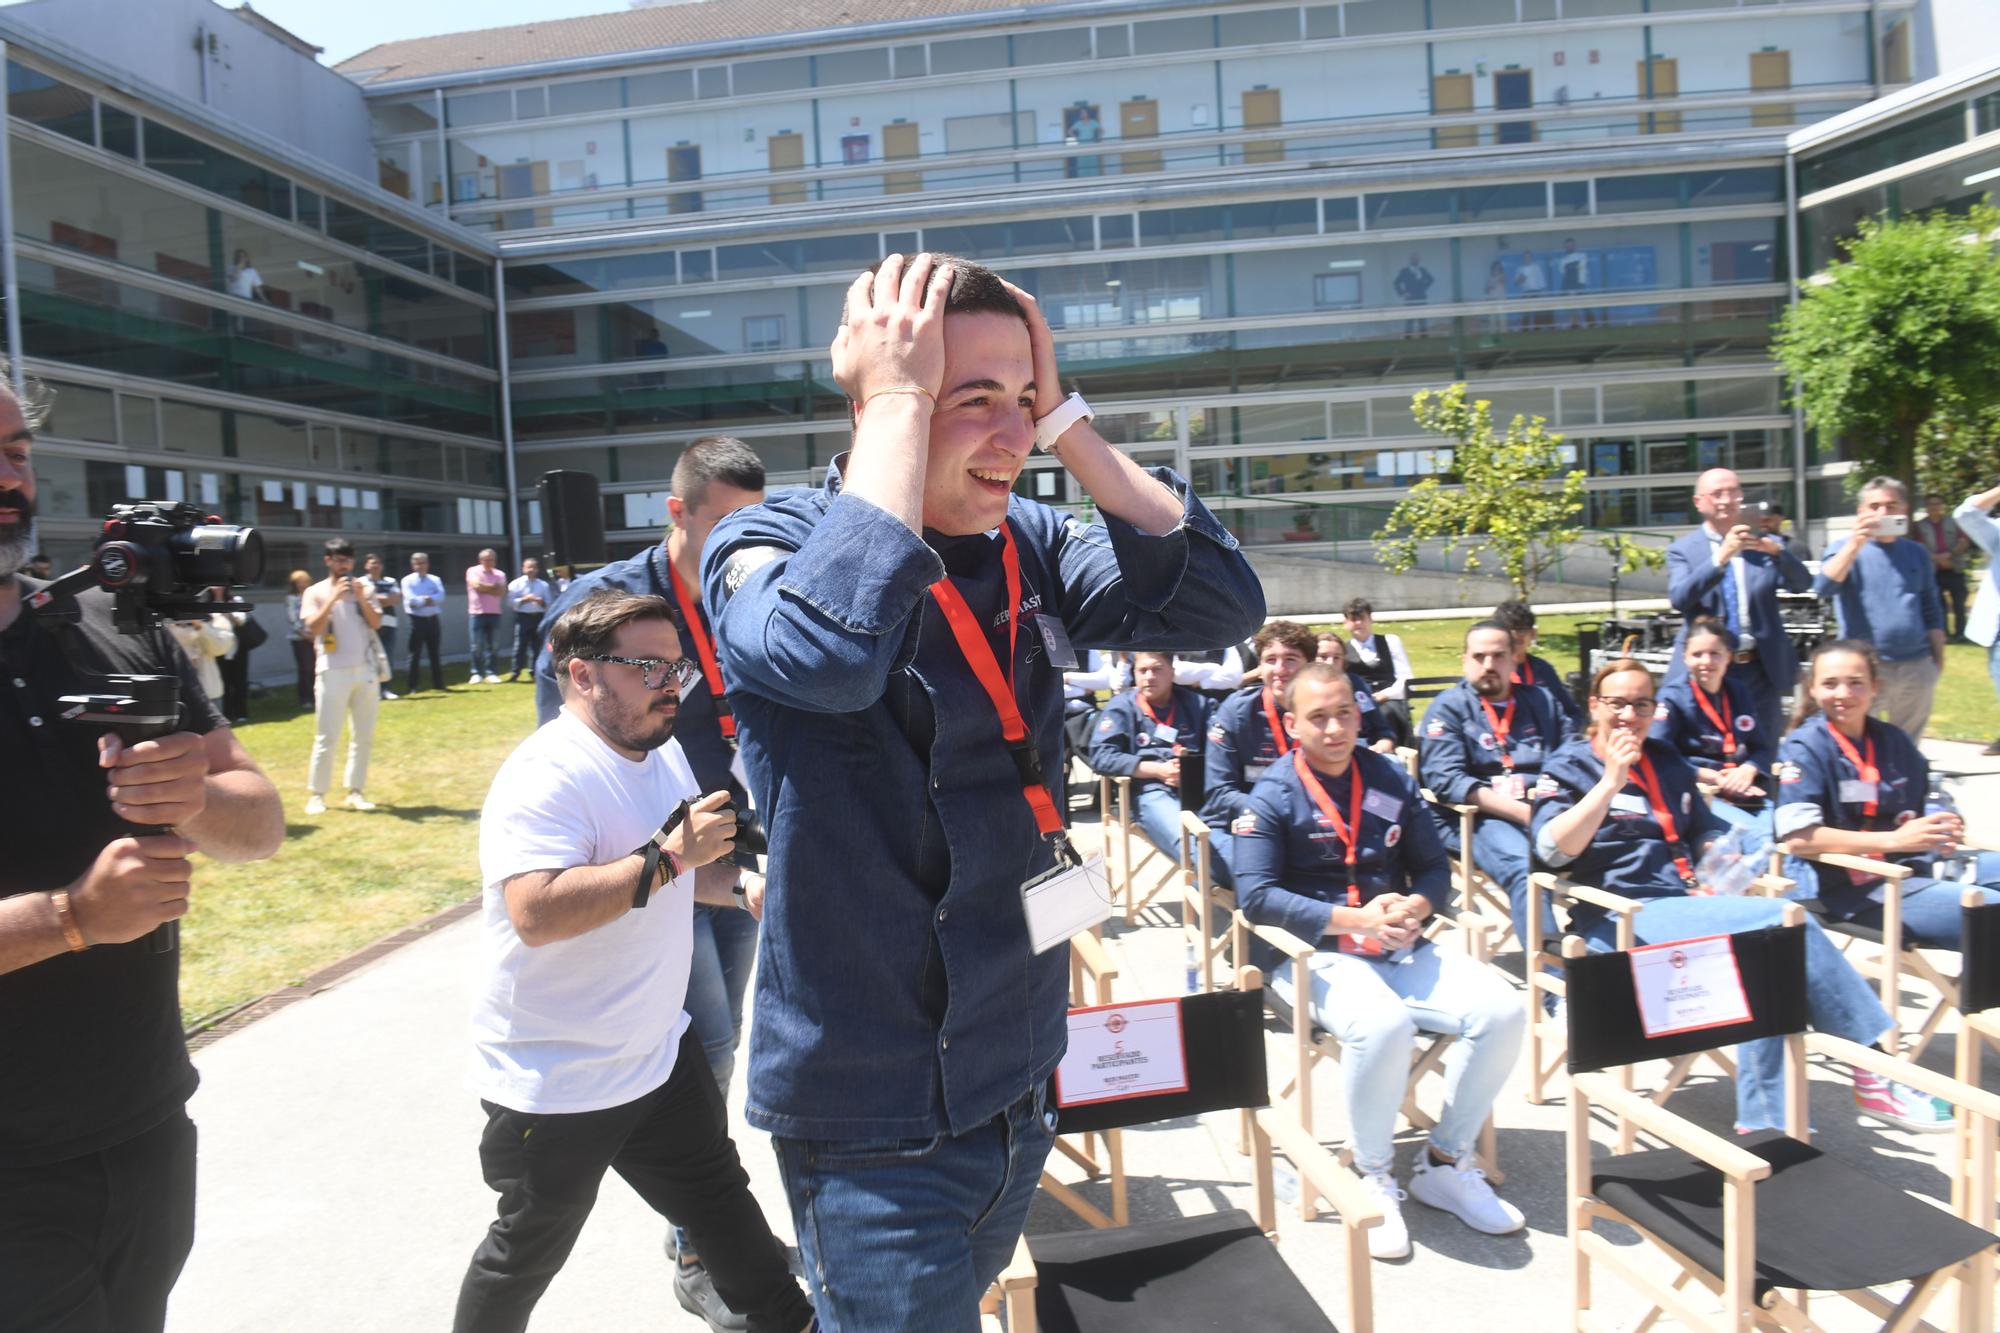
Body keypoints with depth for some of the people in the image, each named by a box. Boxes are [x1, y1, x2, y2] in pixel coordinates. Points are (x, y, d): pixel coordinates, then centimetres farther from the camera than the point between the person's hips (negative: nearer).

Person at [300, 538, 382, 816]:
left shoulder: (362, 588, 12)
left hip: (364, 669, 4)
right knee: (327, 737, -6)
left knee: (363, 735, 5)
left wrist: (361, 598, -11)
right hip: (333, 671, -4)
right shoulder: (316, 592, 2)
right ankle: (316, 794, 2)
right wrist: (334, 597, -17)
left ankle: (356, 791, 12)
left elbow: (375, 624, 3)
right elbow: (313, 628, -11)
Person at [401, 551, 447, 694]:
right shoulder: (408, 580, 0)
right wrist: (429, 600, -9)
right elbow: (411, 600, -15)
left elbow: (440, 597, -8)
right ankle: (411, 686, 1)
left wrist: (423, 599, -16)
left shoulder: (435, 580, 9)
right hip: (417, 621, -3)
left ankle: (438, 683, 17)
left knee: (434, 653, 11)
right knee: (414, 655, -2)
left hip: (432, 620, 3)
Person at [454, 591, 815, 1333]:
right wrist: (671, 856, -37)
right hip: (554, 1084, -8)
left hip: (659, 1055, 8)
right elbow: (536, 912, -38)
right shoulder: (547, 776, -24)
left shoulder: (665, 753, 4)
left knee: (720, 1199, 19)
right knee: (529, 1251, 14)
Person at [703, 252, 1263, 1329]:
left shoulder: (1028, 544, -1)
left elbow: (1219, 603, -12)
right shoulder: (770, 542, -16)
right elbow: (828, 648, -39)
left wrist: (1062, 416, -14)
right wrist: (902, 401, -28)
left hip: (1018, 1080, 6)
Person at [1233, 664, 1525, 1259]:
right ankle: (1374, 1176, -8)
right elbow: (1256, 895, -13)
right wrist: (1353, 919, -19)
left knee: (1501, 1010, -18)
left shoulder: (1392, 780, 11)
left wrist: (1418, 905, -10)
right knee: (1382, 1024, -36)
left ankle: (1445, 1164, 3)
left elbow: (1433, 866, 14)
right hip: (1314, 955, -5)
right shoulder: (1273, 796, -4)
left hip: (1401, 948, 5)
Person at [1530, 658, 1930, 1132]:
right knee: (1782, 923, -23)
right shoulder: (1569, 766, 4)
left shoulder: (1666, 762, 23)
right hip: (1623, 915, -6)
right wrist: (1612, 779, -18)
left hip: (1686, 899, 6)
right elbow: (1552, 849, -13)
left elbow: (1706, 832, 31)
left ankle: (1769, 1120, -21)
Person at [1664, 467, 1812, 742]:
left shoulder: (1764, 545, 10)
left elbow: (1802, 584, -3)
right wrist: (1721, 556, -25)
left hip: (1761, 669, 2)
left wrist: (1776, 551, -22)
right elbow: (1679, 598, -14)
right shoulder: (1683, 550, 3)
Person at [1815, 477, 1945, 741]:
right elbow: (1823, 587, -21)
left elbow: (1932, 611, 18)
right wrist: (1855, 544, -28)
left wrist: (1938, 659, 12)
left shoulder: (1916, 554, 12)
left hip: (1917, 669, 4)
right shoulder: (1845, 549, 0)